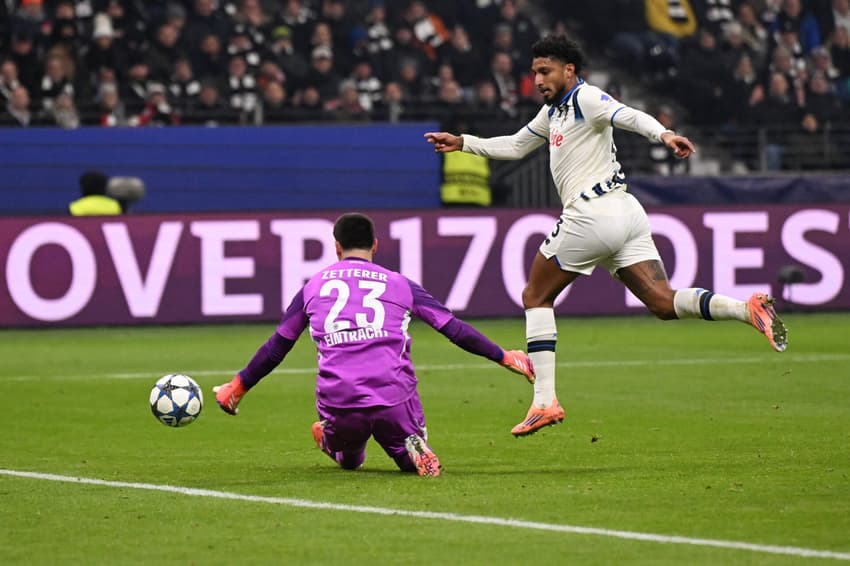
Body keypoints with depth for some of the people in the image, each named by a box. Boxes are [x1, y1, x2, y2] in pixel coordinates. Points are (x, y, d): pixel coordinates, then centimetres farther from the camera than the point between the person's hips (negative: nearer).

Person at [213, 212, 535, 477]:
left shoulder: (313, 287, 15)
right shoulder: (400, 285, 13)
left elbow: (276, 348, 19)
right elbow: (454, 329, 14)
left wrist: (239, 386, 33)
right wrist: (505, 358, 23)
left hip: (338, 403, 4)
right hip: (395, 401, -4)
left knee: (348, 461, 35)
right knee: (412, 463, 14)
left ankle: (331, 440, 8)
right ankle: (415, 451, -15)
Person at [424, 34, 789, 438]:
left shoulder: (585, 98, -4)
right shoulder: (554, 111, 24)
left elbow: (630, 116, -23)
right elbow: (515, 146, 38)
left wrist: (663, 134, -42)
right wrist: (462, 143, 35)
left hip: (591, 214, -9)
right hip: (626, 212, 9)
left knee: (535, 297, 5)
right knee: (664, 303, -4)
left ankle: (544, 401, 0)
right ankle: (748, 309, -24)